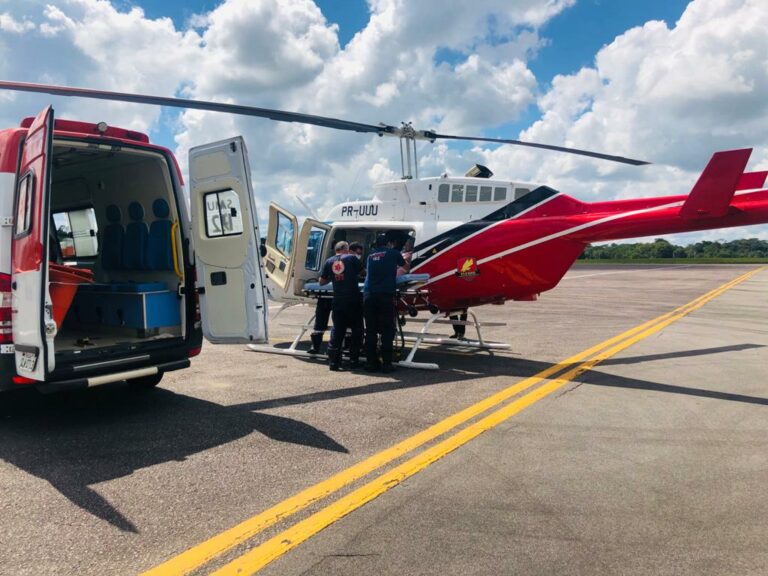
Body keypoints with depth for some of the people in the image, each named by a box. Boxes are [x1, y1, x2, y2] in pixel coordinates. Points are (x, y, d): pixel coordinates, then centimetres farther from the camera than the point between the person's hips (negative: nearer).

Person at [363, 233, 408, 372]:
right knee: (387, 331, 1)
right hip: (385, 295, -4)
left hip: (369, 295, 4)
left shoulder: (371, 255, 18)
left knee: (370, 330, 6)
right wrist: (405, 259, 51)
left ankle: (371, 362, 8)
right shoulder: (393, 252, 9)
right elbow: (406, 267, 27)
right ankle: (386, 363, -1)